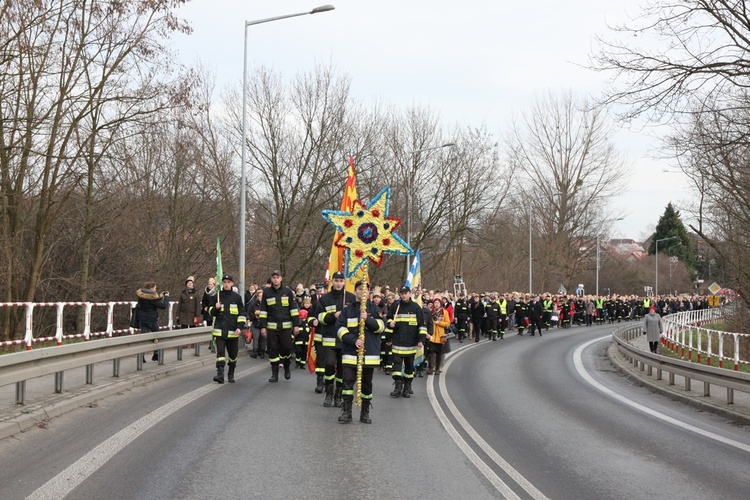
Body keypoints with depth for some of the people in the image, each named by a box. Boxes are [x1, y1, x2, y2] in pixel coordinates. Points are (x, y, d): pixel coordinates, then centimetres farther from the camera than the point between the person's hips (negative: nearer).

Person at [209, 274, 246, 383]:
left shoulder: (237, 297, 3)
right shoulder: (217, 296, 6)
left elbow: (242, 313, 4)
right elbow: (211, 312, 13)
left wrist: (240, 327, -7)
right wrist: (215, 308, -9)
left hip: (233, 331, 0)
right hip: (220, 330, 0)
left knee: (233, 354, 9)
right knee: (220, 352, -12)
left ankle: (231, 374, 25)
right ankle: (220, 374, -17)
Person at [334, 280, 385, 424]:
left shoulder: (374, 309, 7)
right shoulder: (347, 309, 6)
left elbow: (382, 326, -3)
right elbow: (340, 328, -3)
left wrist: (367, 319, -18)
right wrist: (354, 340, -16)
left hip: (370, 352, 1)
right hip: (350, 352, -1)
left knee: (367, 383, 8)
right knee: (348, 381, -7)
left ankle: (365, 412, 18)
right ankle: (346, 412, -1)